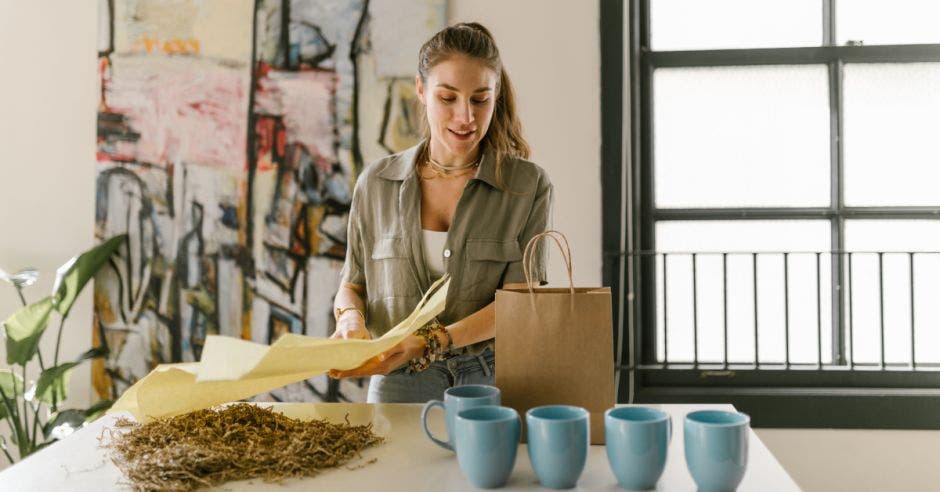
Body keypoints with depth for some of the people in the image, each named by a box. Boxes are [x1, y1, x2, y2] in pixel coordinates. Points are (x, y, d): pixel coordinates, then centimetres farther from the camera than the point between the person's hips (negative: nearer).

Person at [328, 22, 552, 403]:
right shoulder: (376, 183, 6)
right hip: (398, 385, 1)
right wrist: (351, 317, -8)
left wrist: (432, 342, -20)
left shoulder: (528, 185, 0)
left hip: (494, 383, -1)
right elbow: (352, 283, 14)